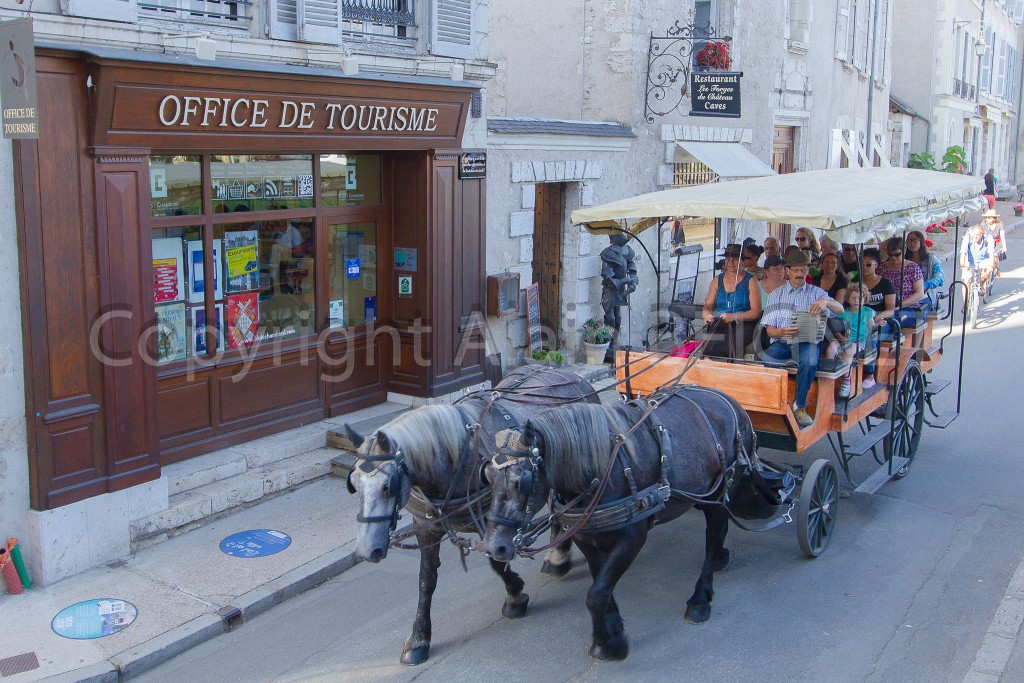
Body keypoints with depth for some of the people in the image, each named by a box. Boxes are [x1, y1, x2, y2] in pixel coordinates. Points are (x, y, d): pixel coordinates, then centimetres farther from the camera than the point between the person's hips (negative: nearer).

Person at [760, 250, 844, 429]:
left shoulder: (816, 292, 14)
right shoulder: (777, 295, 15)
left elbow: (840, 309, -3)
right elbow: (769, 330, 6)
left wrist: (826, 302, -27)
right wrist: (782, 332, -19)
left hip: (807, 342, -1)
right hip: (782, 342, 1)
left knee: (809, 362, -35)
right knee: (765, 361, -32)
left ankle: (799, 406, -17)